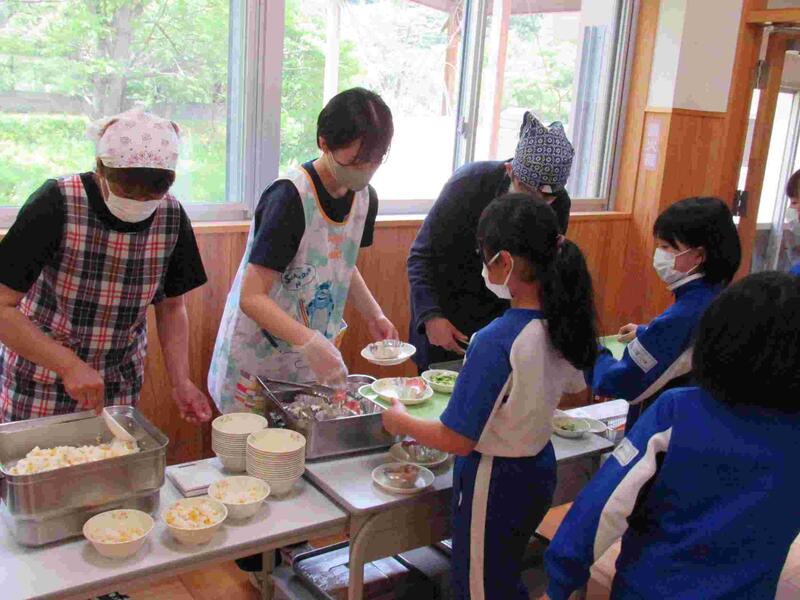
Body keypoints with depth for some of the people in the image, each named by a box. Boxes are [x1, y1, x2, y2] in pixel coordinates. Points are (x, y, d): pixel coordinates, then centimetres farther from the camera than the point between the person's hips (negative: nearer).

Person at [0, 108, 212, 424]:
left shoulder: (172, 217, -10)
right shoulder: (56, 205, -22)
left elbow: (171, 307, 1)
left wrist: (180, 382, -11)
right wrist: (70, 365, -30)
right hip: (40, 384, -3)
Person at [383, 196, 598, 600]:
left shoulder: (496, 341, -31)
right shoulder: (564, 322, -8)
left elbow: (457, 440, -24)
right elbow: (570, 391, 12)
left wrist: (401, 422, -7)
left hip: (493, 482, -7)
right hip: (540, 472, 7)